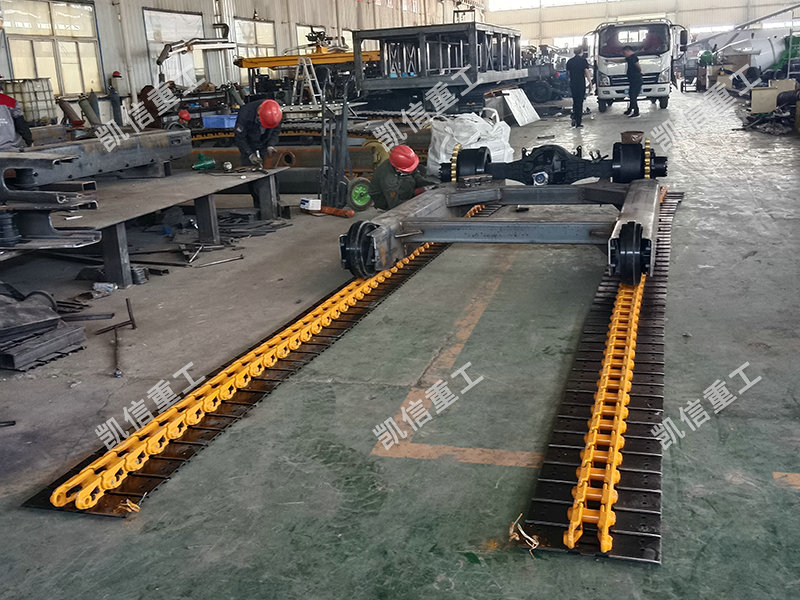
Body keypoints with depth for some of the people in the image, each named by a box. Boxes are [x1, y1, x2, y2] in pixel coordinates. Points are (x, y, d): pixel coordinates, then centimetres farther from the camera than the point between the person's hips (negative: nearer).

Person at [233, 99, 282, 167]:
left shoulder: (276, 113, -22)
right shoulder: (245, 113, -31)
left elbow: (276, 131, -3)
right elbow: (239, 138, -24)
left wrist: (270, 145, -20)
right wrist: (250, 154, -32)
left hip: (265, 145, 3)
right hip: (248, 146, -3)